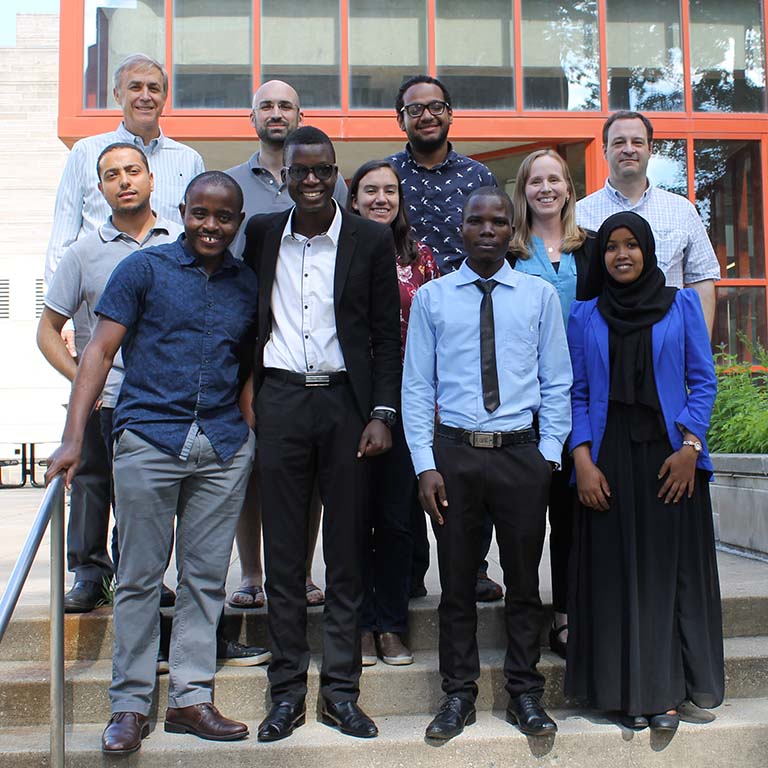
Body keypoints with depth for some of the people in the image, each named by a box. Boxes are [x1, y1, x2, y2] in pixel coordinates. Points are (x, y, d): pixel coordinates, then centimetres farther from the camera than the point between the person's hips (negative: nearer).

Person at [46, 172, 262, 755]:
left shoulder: (248, 284, 12)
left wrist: (255, 433, 4)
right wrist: (73, 438, -10)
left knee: (206, 577, 7)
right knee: (140, 576, 3)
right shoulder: (144, 268, 2)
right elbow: (101, 351, -3)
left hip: (225, 448, 3)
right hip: (149, 438, -3)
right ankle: (130, 705, 15)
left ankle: (192, 697, 19)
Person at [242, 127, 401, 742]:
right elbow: (250, 316, 13)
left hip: (346, 401, -1)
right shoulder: (262, 233, 10)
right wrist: (244, 396, 5)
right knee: (283, 552, 6)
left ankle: (341, 690, 17)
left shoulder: (372, 240, 3)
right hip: (280, 399, 2)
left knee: (347, 553, 5)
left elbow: (387, 334, 2)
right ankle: (287, 691, 18)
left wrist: (382, 414, -6)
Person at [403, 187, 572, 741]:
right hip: (453, 451, 0)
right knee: (457, 581, 9)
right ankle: (459, 695, 24)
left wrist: (550, 455, -3)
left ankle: (525, 694, 26)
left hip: (521, 452, 1)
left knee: (524, 580, 10)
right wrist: (425, 464, -5)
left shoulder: (540, 295, 6)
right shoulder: (431, 298, 4)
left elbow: (557, 383, 6)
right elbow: (417, 386, 2)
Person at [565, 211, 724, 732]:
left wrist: (689, 446, -9)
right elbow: (577, 394, 6)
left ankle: (667, 690, 12)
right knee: (616, 570, 2)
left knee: (670, 566, 2)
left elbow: (703, 380, 3)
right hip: (609, 458, 1)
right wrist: (583, 460, -6)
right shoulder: (585, 316, 9)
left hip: (670, 457, 0)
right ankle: (629, 690, 13)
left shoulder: (682, 304, 7)